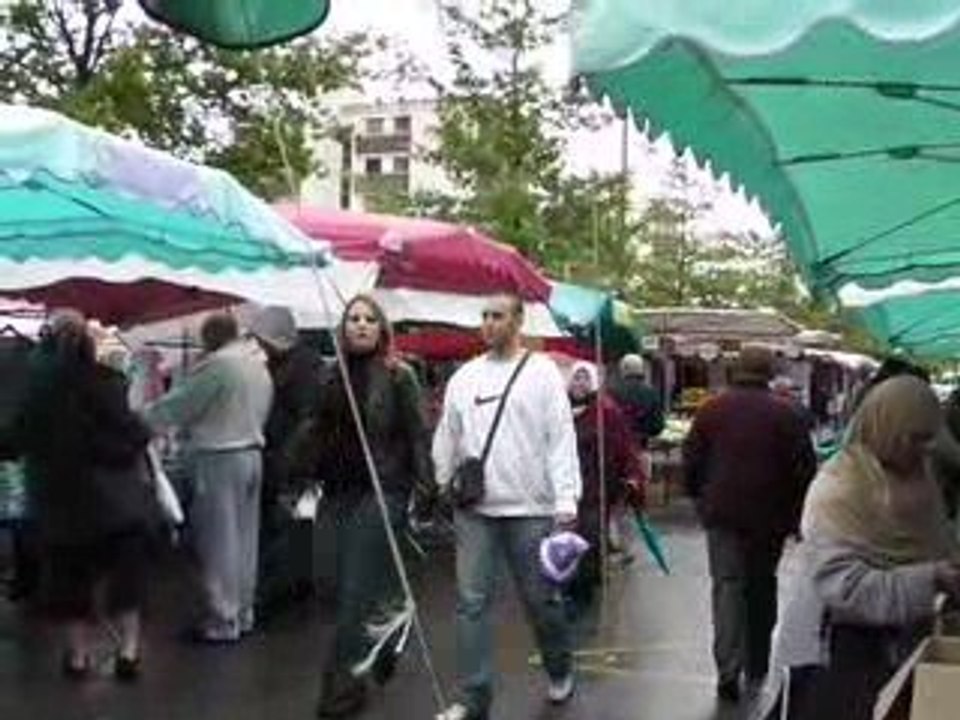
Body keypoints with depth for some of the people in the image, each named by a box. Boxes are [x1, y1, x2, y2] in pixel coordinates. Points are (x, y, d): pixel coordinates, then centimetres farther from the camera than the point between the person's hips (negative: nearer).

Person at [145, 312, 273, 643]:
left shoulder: (217, 365, -16)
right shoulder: (260, 366, 11)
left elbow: (178, 404, -14)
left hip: (219, 458, -9)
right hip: (252, 454, 9)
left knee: (219, 542, -1)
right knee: (245, 538, 13)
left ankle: (222, 622, 5)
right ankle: (243, 614, 22)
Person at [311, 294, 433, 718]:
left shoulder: (398, 376, -4)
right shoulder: (334, 376, 8)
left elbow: (417, 435, -6)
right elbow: (324, 433, 12)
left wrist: (424, 487, -11)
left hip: (383, 490, -5)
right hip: (343, 491, 5)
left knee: (357, 589, -7)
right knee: (356, 583, 13)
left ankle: (343, 685, -1)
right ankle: (380, 651, 35)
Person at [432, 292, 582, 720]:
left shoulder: (542, 372, -1)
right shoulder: (464, 377, 10)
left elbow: (561, 439, -6)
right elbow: (447, 440, 14)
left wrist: (566, 500, -13)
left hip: (531, 508, -3)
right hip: (474, 508, 3)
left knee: (540, 598, 9)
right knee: (472, 601, 0)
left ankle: (560, 671, 34)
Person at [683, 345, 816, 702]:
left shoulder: (711, 410, 0)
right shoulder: (785, 415, -5)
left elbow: (691, 462, 3)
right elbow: (805, 469, -3)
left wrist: (700, 498, 18)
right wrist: (795, 514, 8)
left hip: (722, 513, 0)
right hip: (768, 516, 0)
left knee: (727, 585, 0)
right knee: (762, 587, 15)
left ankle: (728, 669, -14)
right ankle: (757, 666, 25)